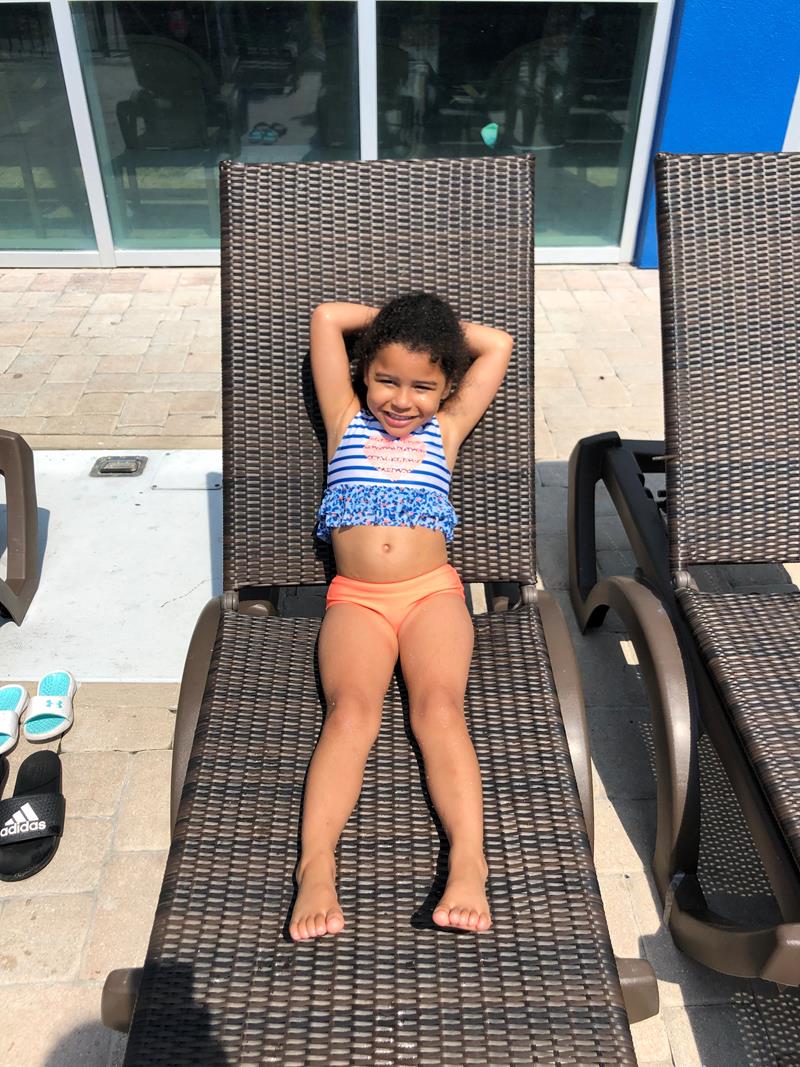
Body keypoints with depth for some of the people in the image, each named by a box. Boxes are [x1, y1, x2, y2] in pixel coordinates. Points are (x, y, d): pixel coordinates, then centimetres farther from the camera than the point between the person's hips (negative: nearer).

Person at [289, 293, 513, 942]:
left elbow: (499, 344, 24)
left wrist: (433, 320, 29)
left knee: (439, 706, -24)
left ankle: (468, 862, -36)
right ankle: (316, 867, -36)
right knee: (351, 711, -24)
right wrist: (393, 316, 27)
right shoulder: (347, 420, 20)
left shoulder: (445, 429, 22)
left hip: (432, 591, 1)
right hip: (355, 598, 0)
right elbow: (326, 318, 18)